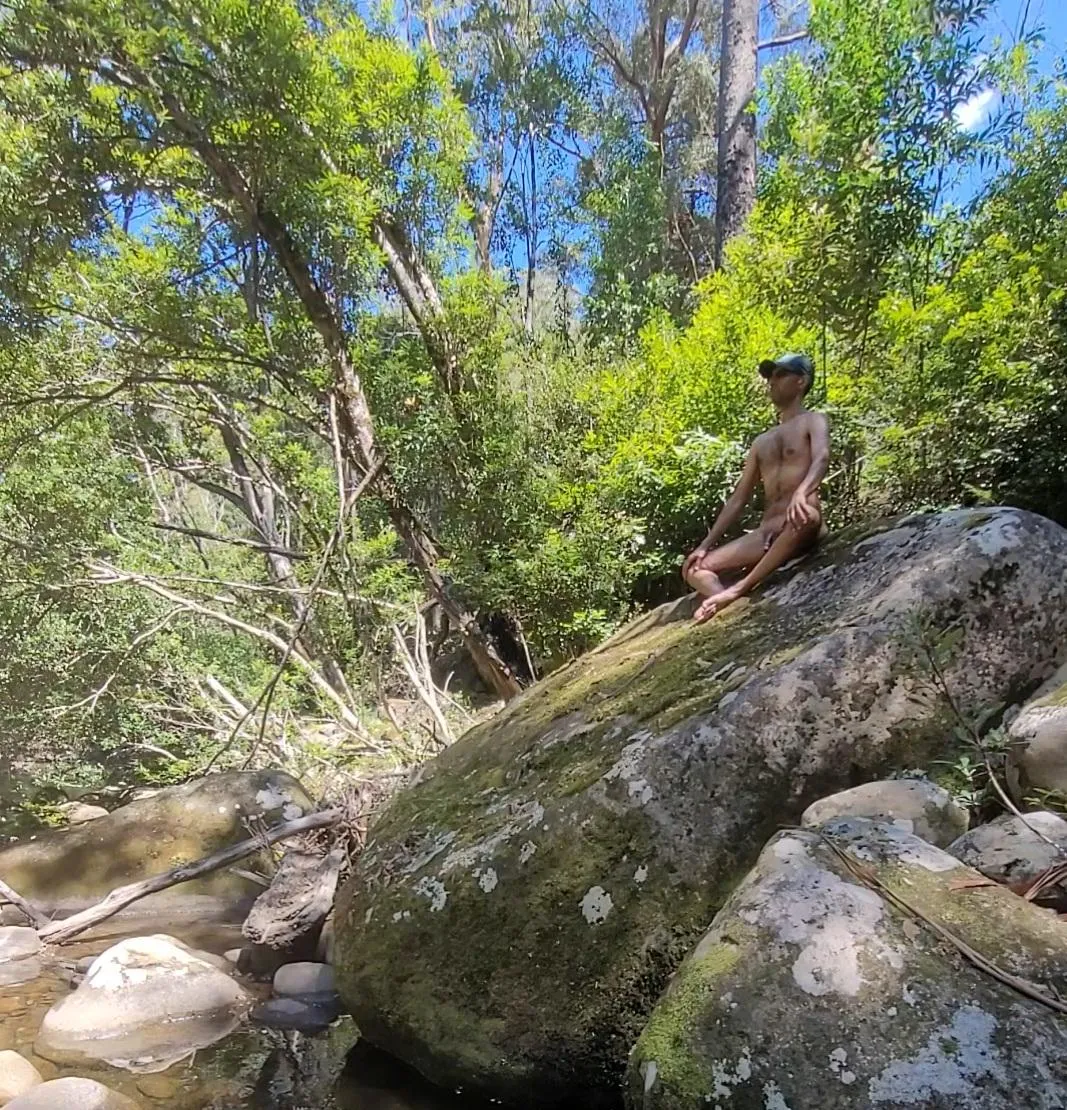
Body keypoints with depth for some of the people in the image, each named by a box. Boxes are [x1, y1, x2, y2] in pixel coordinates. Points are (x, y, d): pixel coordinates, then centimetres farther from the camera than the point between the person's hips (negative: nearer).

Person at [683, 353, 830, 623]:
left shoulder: (813, 422, 9)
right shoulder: (762, 442, 26)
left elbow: (821, 459, -14)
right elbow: (738, 500, 22)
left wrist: (801, 493, -37)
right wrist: (705, 545, 14)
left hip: (800, 530, -6)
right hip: (765, 535, 7)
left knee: (806, 515, -42)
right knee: (694, 568, -5)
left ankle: (739, 589, -40)